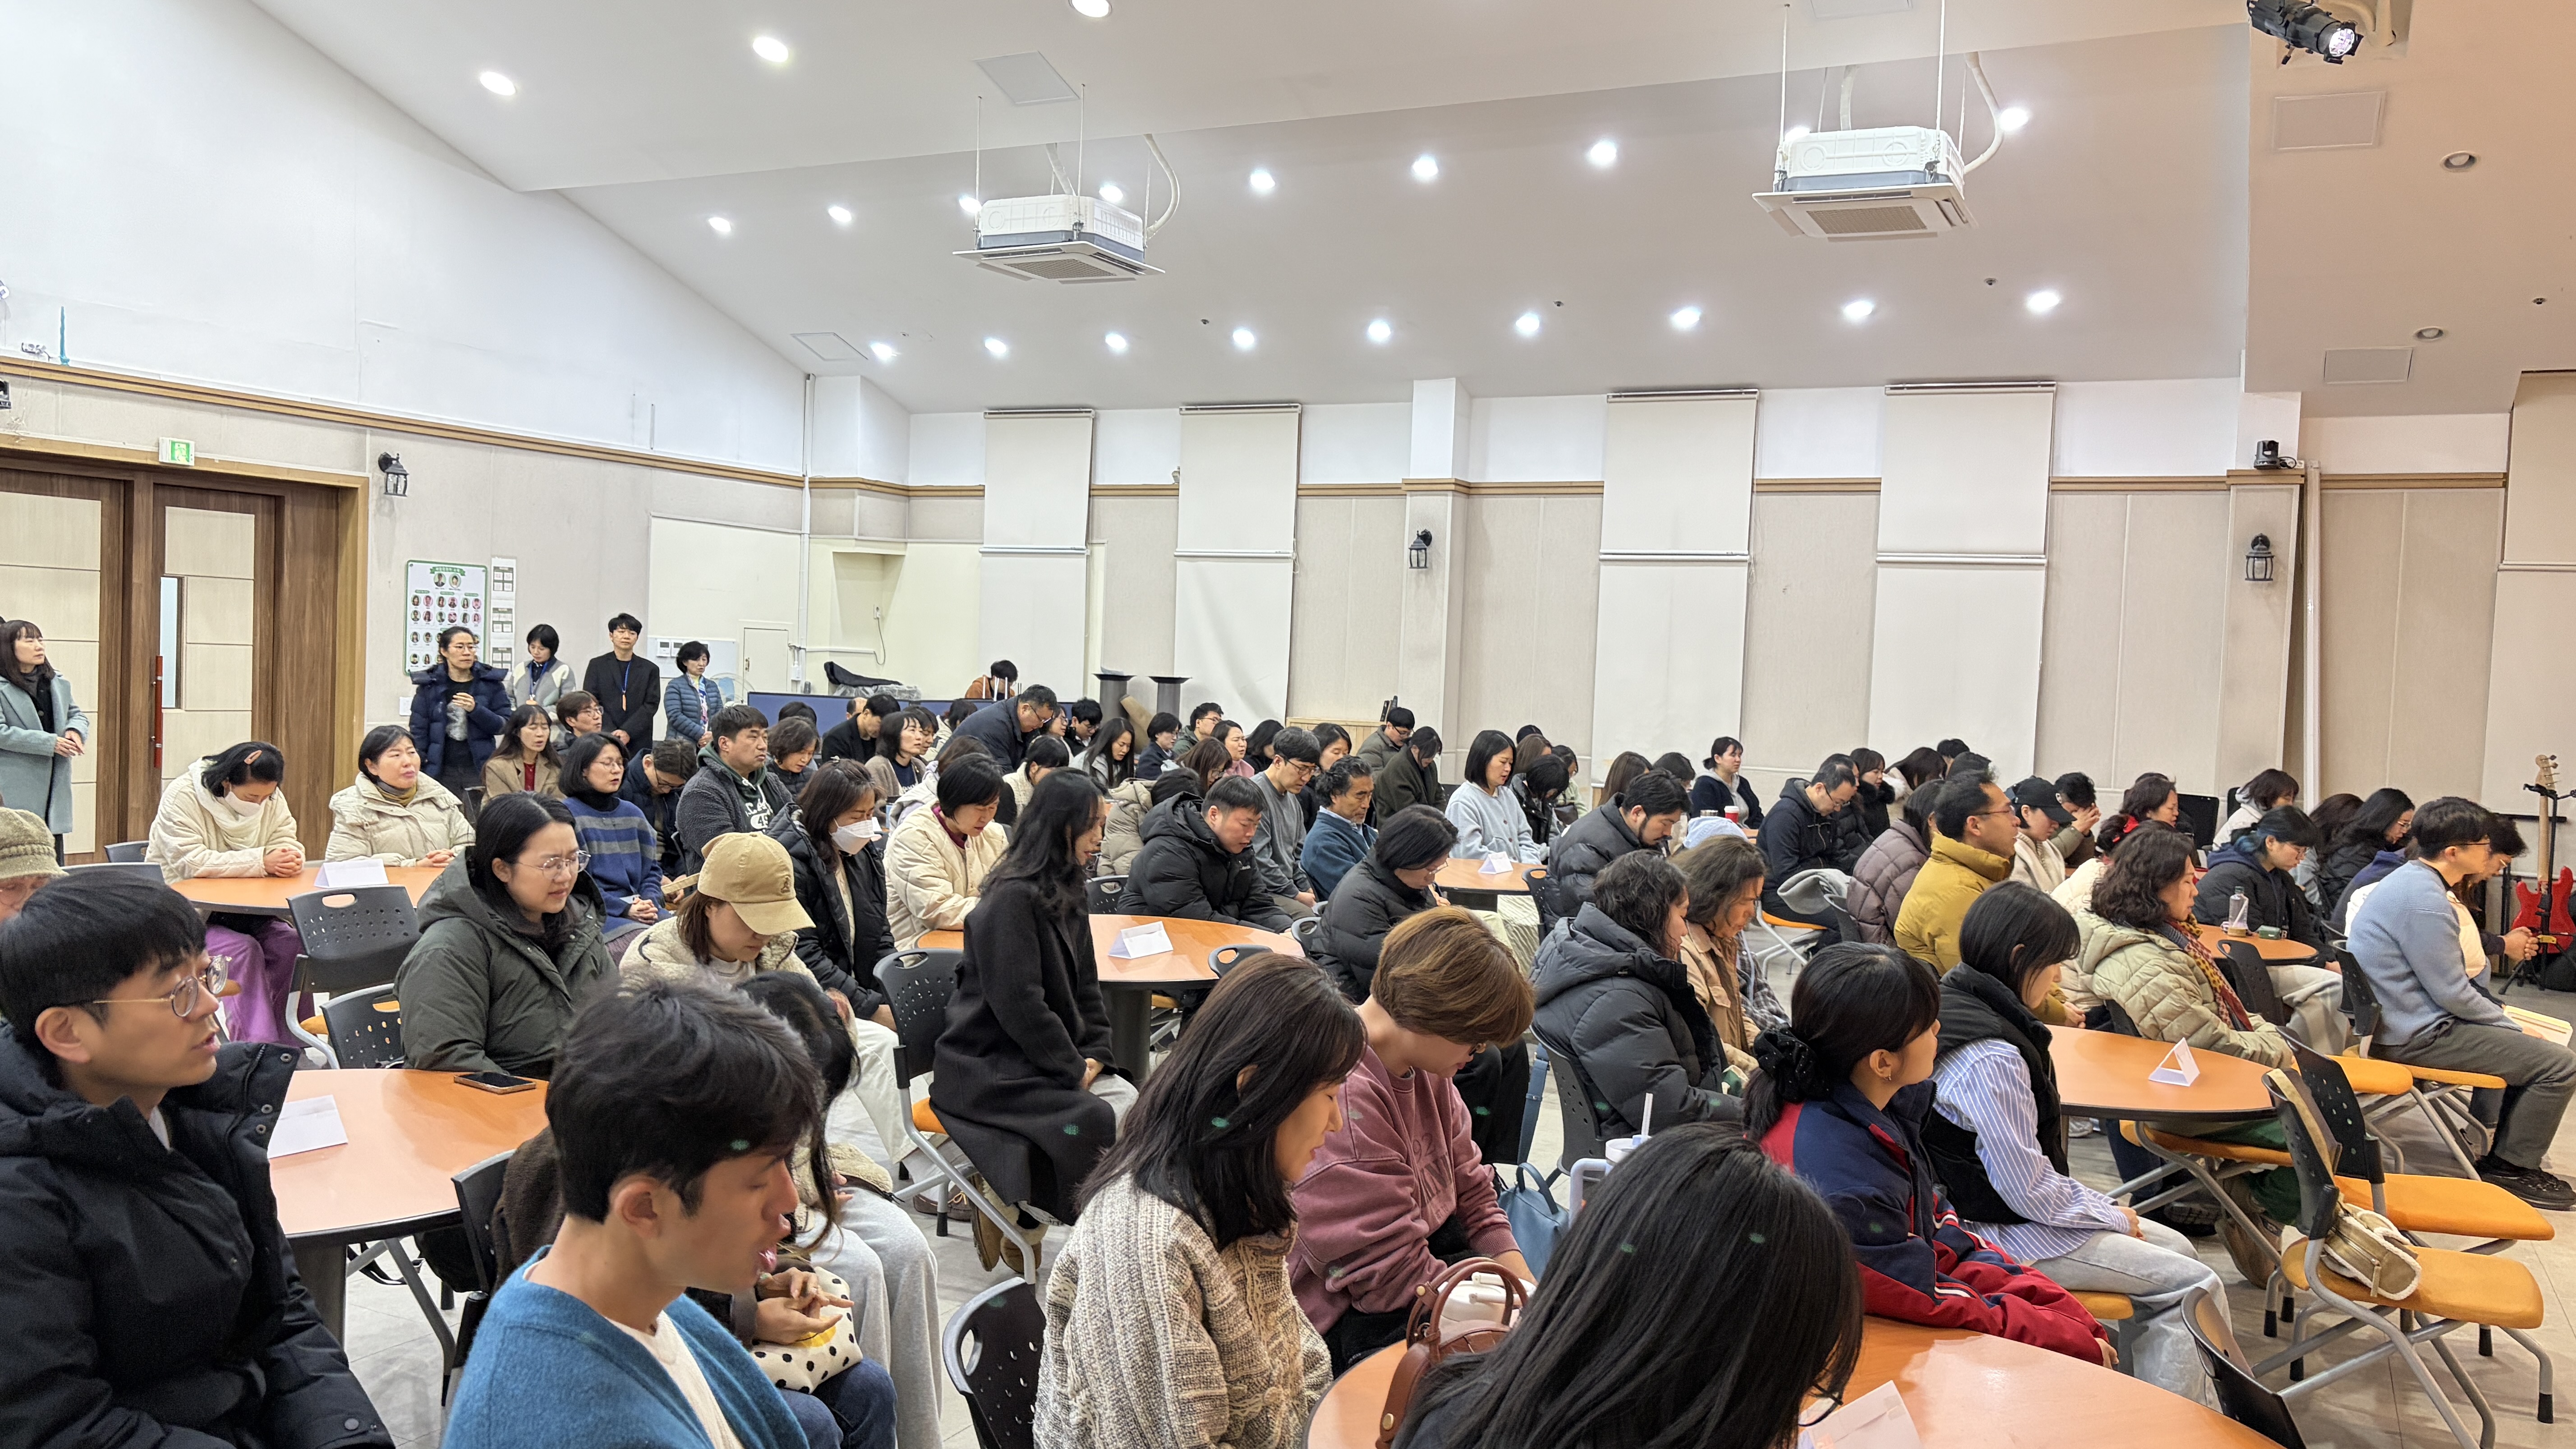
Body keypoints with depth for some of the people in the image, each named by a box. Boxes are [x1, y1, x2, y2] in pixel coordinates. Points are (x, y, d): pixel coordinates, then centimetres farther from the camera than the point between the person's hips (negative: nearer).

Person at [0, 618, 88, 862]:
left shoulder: (58, 683, 11)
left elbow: (77, 714, 20)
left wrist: (76, 731, -4)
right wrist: (50, 743, -18)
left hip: (54, 786, 6)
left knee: (54, 866, 9)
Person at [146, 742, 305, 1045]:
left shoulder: (271, 799, 3)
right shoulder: (182, 796, -16)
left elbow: (289, 843, 5)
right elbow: (191, 863, -27)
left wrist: (290, 859, -22)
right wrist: (260, 862, -33)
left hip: (241, 910, 5)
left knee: (290, 944, -21)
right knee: (243, 949, -30)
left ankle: (290, 1041, -15)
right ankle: (258, 1045, -30)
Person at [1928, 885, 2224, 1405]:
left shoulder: (1960, 1004, 3)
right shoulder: (1991, 1059, -28)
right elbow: (2031, 1191, -23)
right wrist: (2114, 1217, -6)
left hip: (1996, 1207, 10)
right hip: (2003, 1235, -10)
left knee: (2176, 1246, 17)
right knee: (2194, 1285, -5)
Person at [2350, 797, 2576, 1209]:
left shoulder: (2411, 880, 9)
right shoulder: (2425, 902, -24)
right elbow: (2453, 994, -20)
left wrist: (2506, 1021, 14)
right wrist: (2513, 1027, -4)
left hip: (2404, 1020, 11)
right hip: (2417, 1036, -11)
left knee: (2531, 1046, 23)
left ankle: (2510, 1153, 30)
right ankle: (2510, 1167, 7)